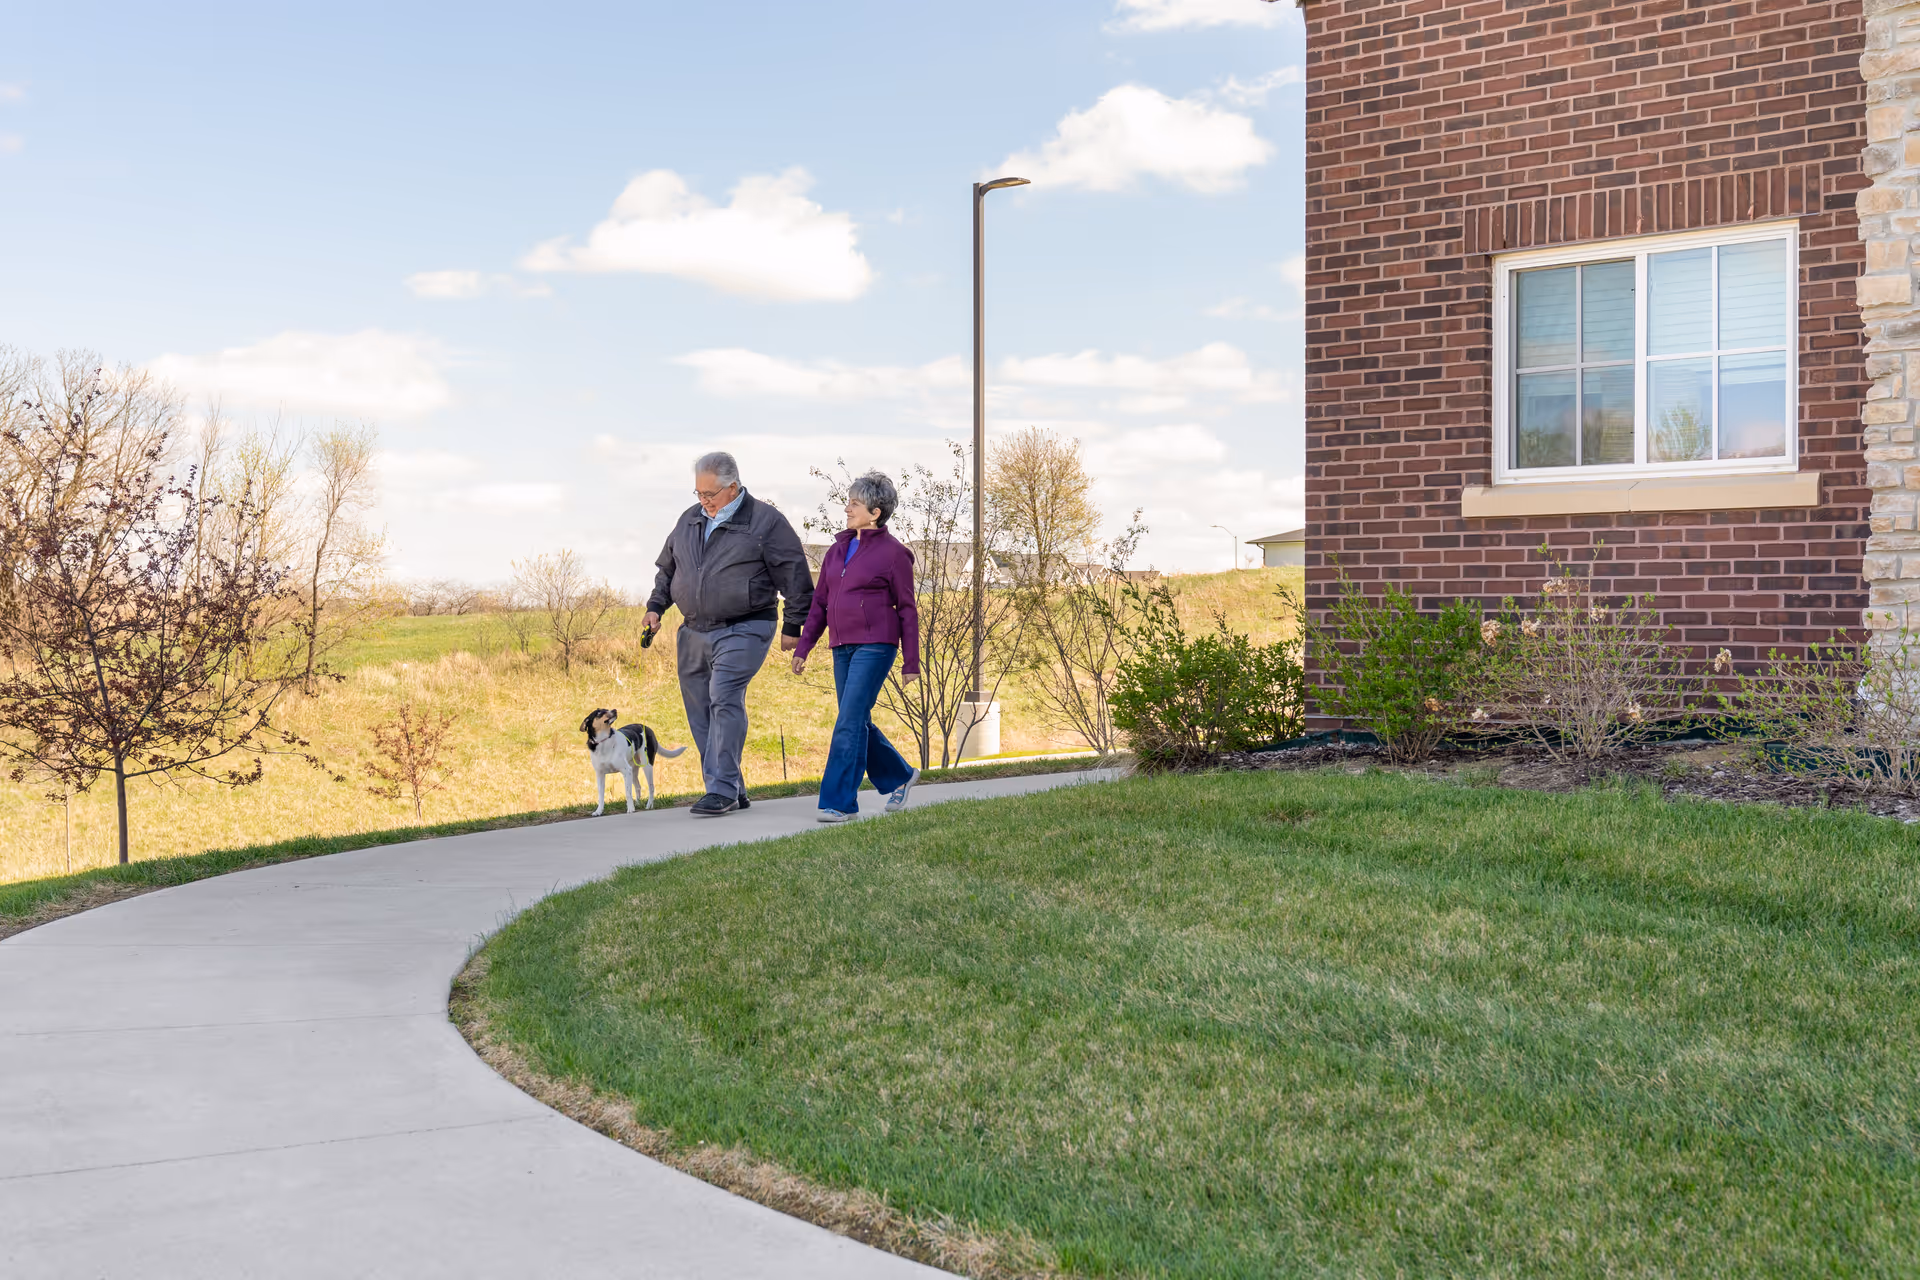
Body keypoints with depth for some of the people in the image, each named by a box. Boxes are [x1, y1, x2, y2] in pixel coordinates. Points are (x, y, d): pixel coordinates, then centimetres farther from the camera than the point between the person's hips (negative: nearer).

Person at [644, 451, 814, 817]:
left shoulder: (765, 522, -4)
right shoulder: (690, 520, 14)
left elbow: (795, 575, -2)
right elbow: (667, 568, 25)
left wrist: (793, 626, -3)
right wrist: (656, 605, 11)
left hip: (743, 631, -7)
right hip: (694, 632, 7)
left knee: (724, 699, -20)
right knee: (700, 711, 5)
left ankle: (722, 790, -18)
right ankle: (733, 791, 14)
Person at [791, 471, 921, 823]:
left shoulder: (893, 554, -6)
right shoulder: (838, 550, 12)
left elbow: (907, 611, -3)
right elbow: (820, 603, 15)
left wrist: (911, 663, -4)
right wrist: (803, 647, 10)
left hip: (875, 646, -7)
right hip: (843, 648, 7)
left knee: (850, 722, -12)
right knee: (857, 724, 12)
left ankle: (840, 803, -7)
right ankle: (899, 776, 34)